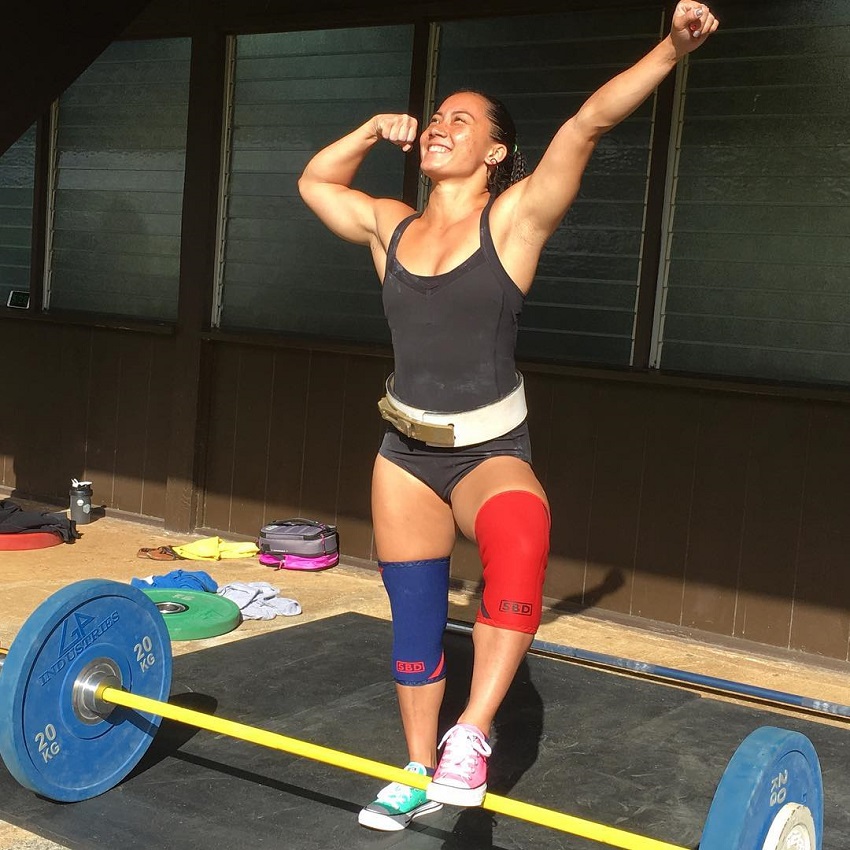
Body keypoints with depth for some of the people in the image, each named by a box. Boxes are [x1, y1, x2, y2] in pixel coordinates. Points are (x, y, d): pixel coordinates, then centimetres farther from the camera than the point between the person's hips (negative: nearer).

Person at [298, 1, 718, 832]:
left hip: (490, 452, -4)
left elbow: (589, 121, -19)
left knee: (518, 555, -37)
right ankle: (419, 774, 29)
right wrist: (374, 129, 11)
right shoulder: (390, 226, 4)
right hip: (405, 453, 5)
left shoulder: (514, 217, -8)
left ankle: (470, 737, -25)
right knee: (414, 622, 12)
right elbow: (313, 179, 21)